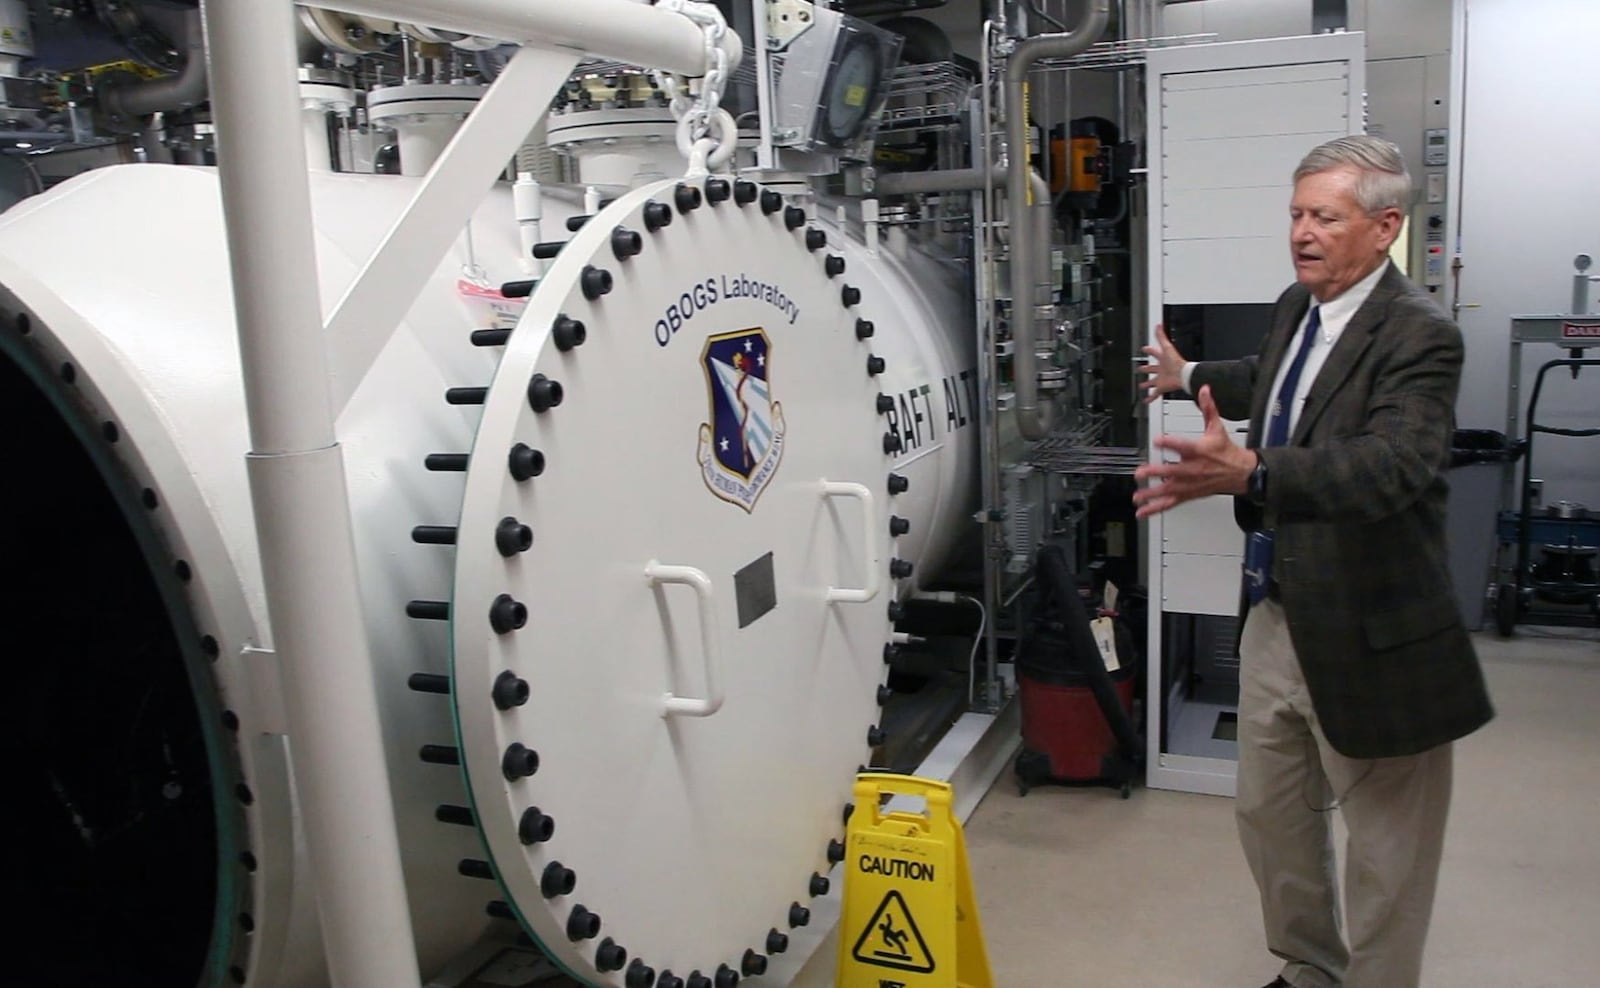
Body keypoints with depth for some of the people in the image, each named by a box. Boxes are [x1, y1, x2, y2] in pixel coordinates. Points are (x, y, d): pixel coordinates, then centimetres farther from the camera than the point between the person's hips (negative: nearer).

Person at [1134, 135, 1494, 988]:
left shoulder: (1419, 336, -20)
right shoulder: (1296, 304, 6)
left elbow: (1394, 463, -38)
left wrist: (1249, 472, -51)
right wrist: (1190, 377, 43)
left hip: (1366, 640, -8)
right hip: (1277, 617, 9)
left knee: (1383, 849, 8)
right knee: (1269, 814, 21)